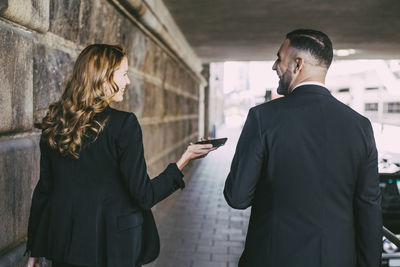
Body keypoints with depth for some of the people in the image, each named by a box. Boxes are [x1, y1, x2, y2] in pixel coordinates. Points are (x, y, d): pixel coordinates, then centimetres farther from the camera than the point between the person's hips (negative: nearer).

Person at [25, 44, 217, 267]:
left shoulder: (54, 123, -1)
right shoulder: (124, 124, -18)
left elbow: (43, 189, 4)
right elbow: (144, 196, -16)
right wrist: (185, 159, -6)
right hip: (112, 247, -4)